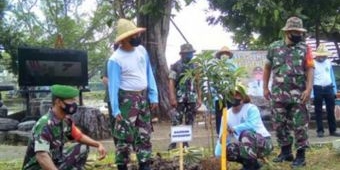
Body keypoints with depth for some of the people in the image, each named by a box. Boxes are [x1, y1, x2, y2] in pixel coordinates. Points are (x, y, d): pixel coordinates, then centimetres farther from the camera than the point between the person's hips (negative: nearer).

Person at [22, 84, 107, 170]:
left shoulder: (66, 121, -1)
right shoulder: (45, 124, -27)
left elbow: (79, 136, 15)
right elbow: (41, 157, -37)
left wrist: (98, 144, 0)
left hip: (55, 162, 9)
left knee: (83, 148, 7)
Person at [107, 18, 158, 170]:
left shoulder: (141, 50, 3)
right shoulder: (115, 59, -15)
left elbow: (149, 74, 9)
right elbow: (113, 85, -14)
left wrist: (153, 95, 5)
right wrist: (115, 109, -16)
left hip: (143, 97, 6)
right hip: (127, 99, -6)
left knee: (144, 134, 11)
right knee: (125, 136, -2)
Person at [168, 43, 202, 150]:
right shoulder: (175, 66, -3)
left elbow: (198, 84, 14)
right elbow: (171, 83, -9)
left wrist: (199, 98, 8)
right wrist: (172, 98, -17)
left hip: (192, 99, 5)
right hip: (180, 99, -4)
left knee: (189, 122, 7)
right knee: (176, 122, -6)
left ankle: (185, 143, 16)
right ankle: (173, 143, 1)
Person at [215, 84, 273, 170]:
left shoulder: (251, 108, -15)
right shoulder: (227, 115, 1)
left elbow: (253, 125, -35)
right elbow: (223, 137, -1)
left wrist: (234, 129, -33)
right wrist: (219, 154, -13)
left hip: (264, 144, -5)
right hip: (246, 146, 5)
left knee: (246, 134, -34)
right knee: (227, 149, -19)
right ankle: (249, 163, 4)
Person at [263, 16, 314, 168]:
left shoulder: (305, 49, 0)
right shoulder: (274, 47, 5)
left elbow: (310, 70, -6)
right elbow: (267, 68, 13)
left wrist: (308, 89, -17)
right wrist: (265, 88, 10)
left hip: (298, 95, -2)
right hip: (278, 94, 3)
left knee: (300, 125, -1)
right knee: (279, 125, 9)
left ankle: (300, 155, 6)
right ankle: (285, 152, 24)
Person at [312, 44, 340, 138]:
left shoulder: (328, 62, 9)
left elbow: (332, 76, 15)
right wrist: (311, 94, -13)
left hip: (328, 88, 5)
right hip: (317, 89, -5)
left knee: (331, 110, 8)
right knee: (318, 111, 3)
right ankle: (320, 130, 11)